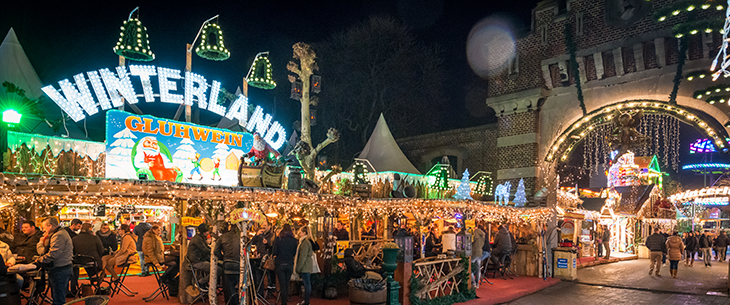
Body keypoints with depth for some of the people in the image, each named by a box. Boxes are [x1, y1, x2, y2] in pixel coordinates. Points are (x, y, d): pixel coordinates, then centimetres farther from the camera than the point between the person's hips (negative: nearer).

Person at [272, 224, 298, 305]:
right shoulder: (294, 240, -3)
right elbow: (294, 253, 4)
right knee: (287, 283, 18)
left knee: (282, 284, 4)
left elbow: (274, 252, -10)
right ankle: (286, 298, 27)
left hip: (280, 264, -2)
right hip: (290, 264, 2)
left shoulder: (278, 239, -10)